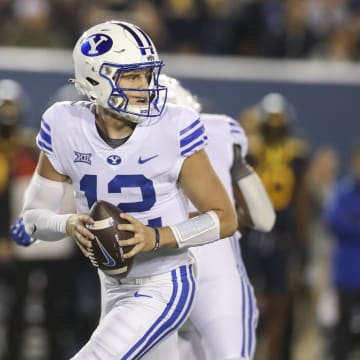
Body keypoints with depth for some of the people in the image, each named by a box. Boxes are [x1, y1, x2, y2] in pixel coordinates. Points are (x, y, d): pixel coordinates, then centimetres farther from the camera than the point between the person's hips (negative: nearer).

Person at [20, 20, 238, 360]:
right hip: (113, 287, 5)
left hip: (164, 286, -5)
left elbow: (225, 219, -11)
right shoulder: (66, 129, -8)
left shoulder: (173, 130, -18)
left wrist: (157, 237, -25)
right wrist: (70, 224, -22)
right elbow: (34, 216, 0)